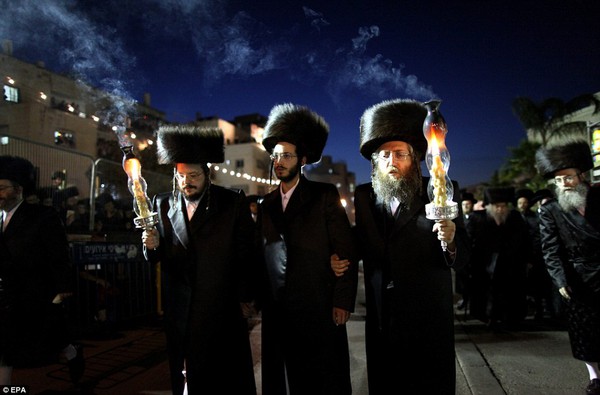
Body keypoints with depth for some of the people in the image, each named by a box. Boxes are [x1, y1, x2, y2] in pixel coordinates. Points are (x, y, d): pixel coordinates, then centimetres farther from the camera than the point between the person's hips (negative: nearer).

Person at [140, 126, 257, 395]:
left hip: (223, 309, -2)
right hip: (179, 311, 3)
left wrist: (244, 296, -4)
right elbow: (157, 258, 6)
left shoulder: (233, 202, -5)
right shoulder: (162, 204, 3)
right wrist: (152, 246, -16)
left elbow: (247, 252, -3)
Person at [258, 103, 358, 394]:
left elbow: (346, 252, -7)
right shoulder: (266, 204, 11)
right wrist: (258, 300, 3)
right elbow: (265, 255, 11)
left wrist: (343, 302, -11)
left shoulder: (325, 195, -3)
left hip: (318, 309, -4)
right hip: (277, 312, 4)